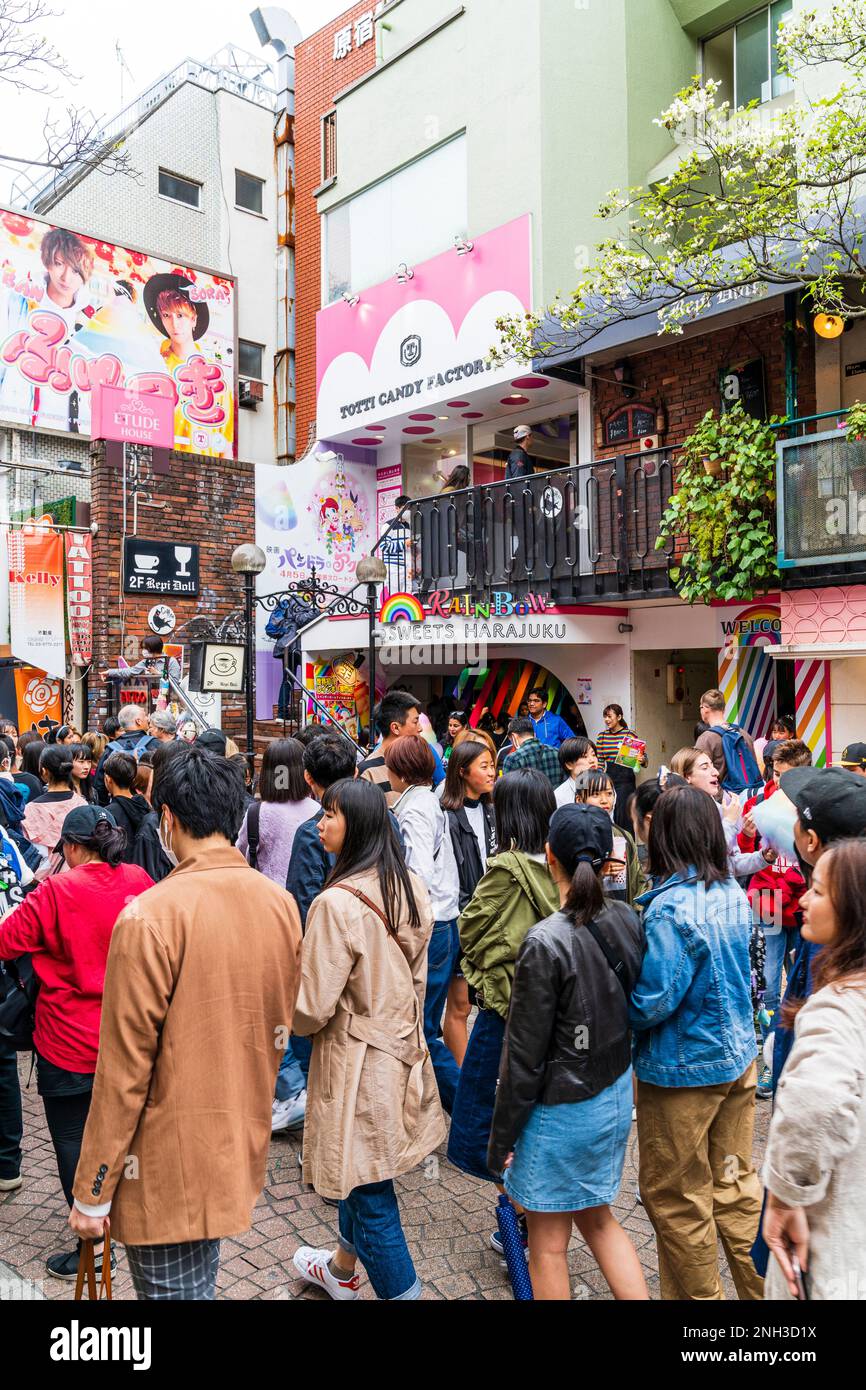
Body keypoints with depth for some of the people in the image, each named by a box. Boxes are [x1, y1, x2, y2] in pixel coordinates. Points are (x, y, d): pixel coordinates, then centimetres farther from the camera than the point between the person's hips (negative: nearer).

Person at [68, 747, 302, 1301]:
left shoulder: (149, 917, -23)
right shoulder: (281, 903, -4)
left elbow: (124, 1069, -18)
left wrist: (92, 1192, -8)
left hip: (169, 1166, -5)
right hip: (242, 1149, 6)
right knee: (202, 1281, 25)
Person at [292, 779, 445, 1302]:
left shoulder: (338, 903, -27)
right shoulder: (412, 888, -3)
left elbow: (314, 1008, -22)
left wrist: (297, 1022, -1)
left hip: (356, 1058, -8)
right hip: (403, 1048, 8)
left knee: (371, 1193, 8)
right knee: (361, 1174, 28)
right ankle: (343, 1269, 50)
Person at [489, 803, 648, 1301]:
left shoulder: (546, 943, -26)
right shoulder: (628, 921, -8)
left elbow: (524, 1056, -19)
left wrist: (501, 1139, -8)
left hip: (562, 1111, -6)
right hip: (617, 1095, 7)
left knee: (549, 1245, 16)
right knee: (598, 1219, 27)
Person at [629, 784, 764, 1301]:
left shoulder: (670, 907, -27)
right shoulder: (735, 895, -3)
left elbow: (653, 1001, -26)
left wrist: (618, 1017, -8)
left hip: (683, 1068, -7)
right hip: (739, 1054, 7)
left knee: (676, 1198, 14)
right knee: (735, 1180, 22)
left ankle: (700, 1293, 30)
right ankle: (758, 1286, 34)